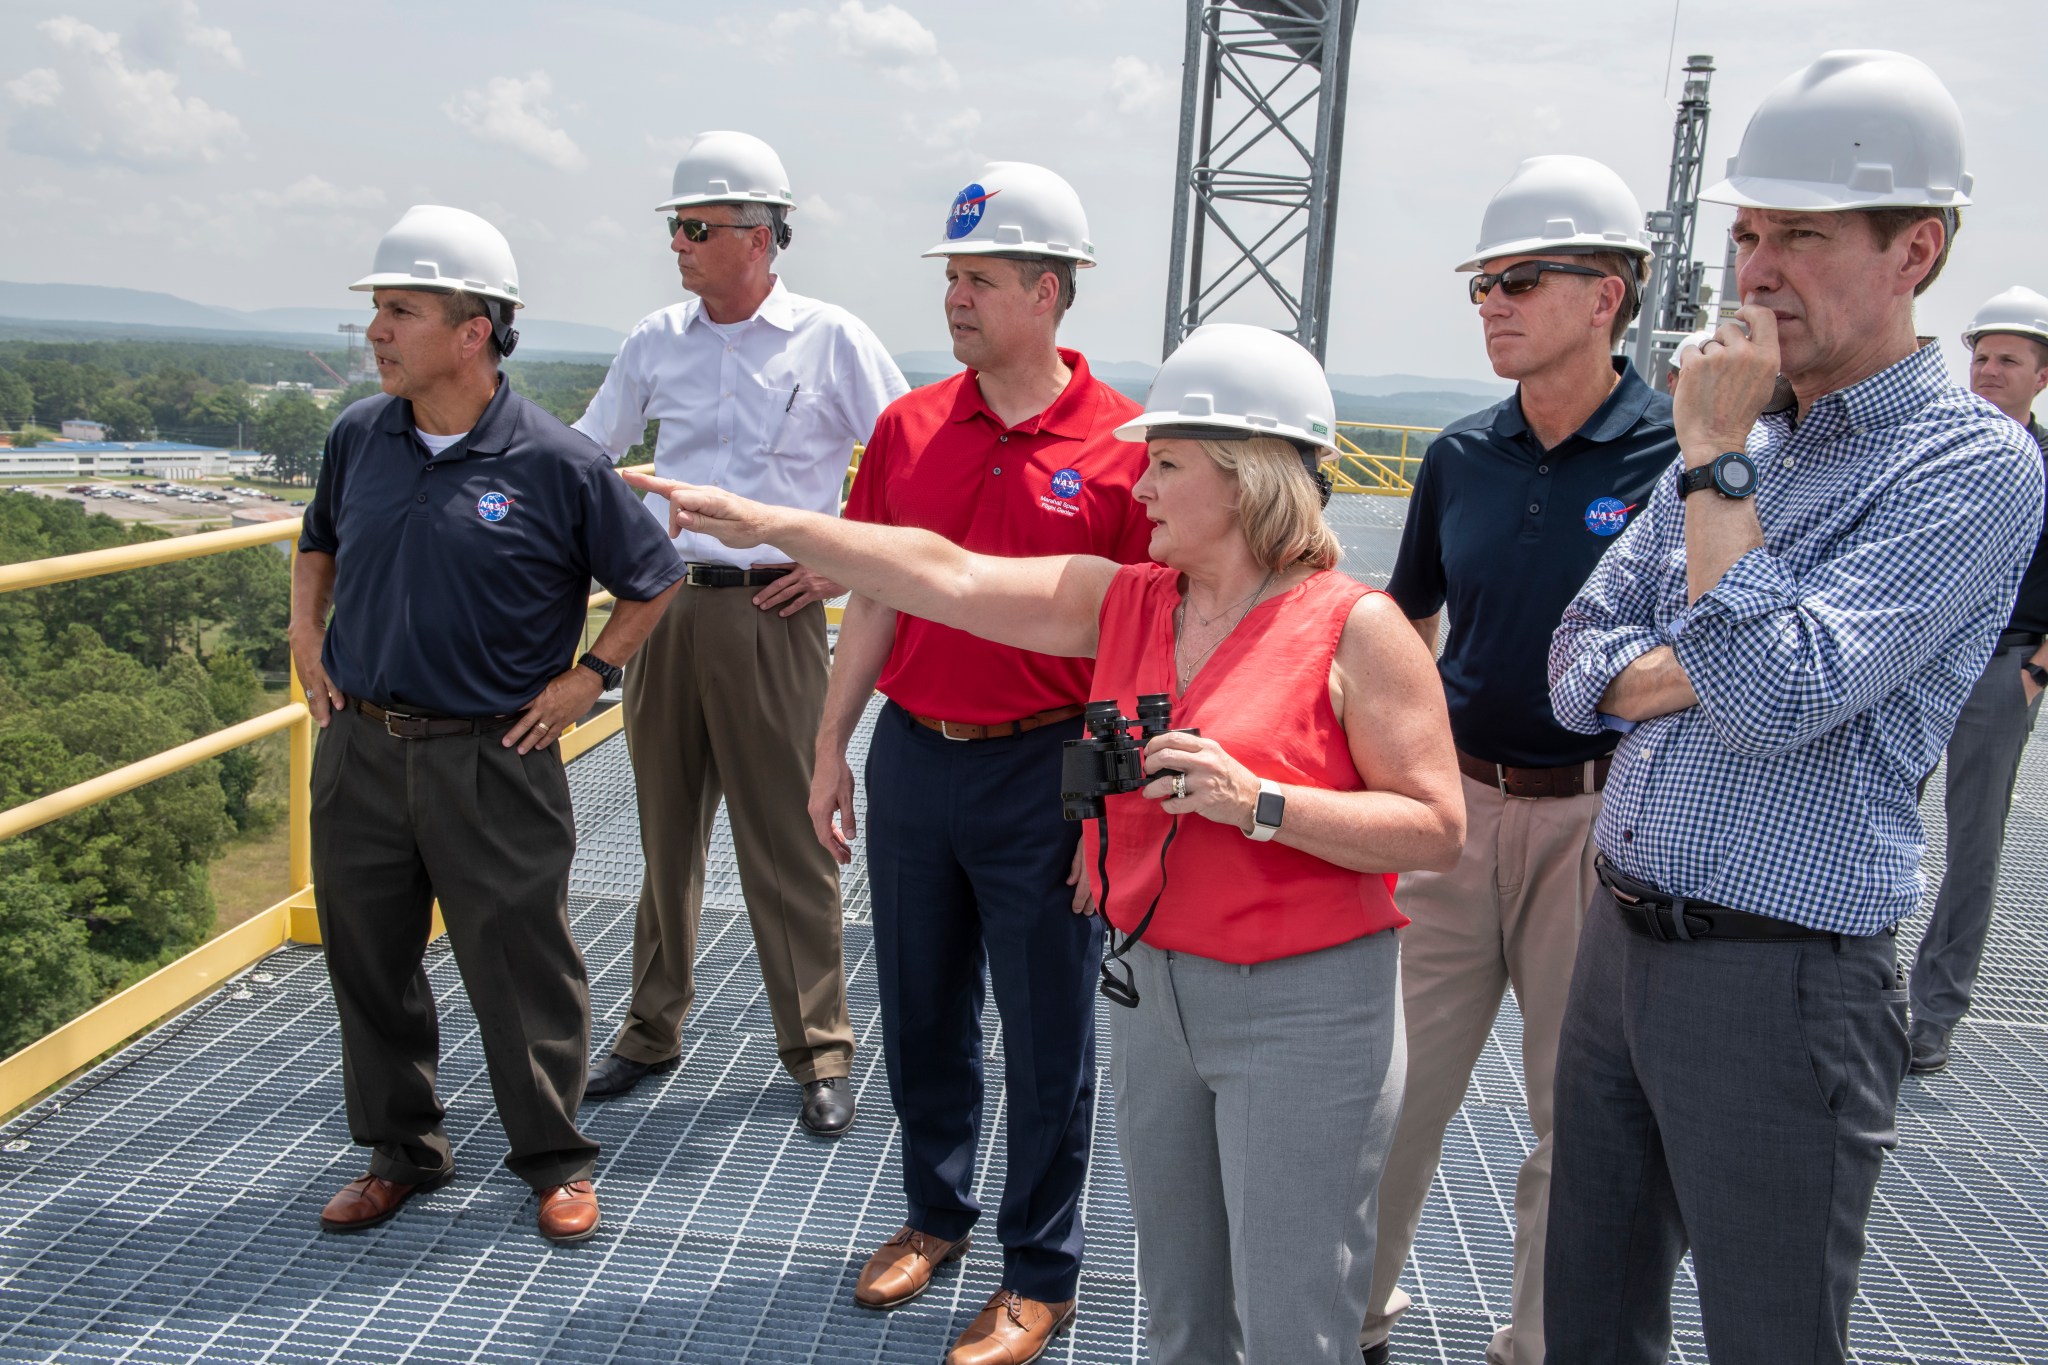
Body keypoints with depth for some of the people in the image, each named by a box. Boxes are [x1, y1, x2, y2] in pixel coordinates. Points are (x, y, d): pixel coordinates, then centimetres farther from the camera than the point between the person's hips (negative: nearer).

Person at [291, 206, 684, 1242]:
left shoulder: (556, 464, -12)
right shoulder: (358, 438, 3)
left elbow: (652, 581, -1)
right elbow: (318, 545, 24)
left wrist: (586, 676, -4)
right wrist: (306, 642, 13)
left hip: (492, 759, -5)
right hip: (359, 750, 5)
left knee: (520, 964, 4)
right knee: (368, 960, 14)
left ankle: (556, 1162, 23)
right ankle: (399, 1150, 33)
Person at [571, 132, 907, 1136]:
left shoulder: (831, 340, -2)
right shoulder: (657, 341, 10)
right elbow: (582, 457, 20)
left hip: (769, 614, -4)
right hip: (662, 604, 4)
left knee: (787, 843, 0)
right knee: (665, 829, 12)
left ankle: (818, 1053, 13)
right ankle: (652, 1033, 26)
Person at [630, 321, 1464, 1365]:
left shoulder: (1354, 628, -13)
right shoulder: (1123, 602, 3)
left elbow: (1437, 829, -14)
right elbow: (946, 578, -1)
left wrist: (1257, 802, -25)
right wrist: (762, 522, -4)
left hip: (1305, 1011, -5)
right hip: (1153, 987, 6)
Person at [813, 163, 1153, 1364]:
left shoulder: (1121, 446, -10)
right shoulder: (910, 427, 3)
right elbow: (877, 599, 9)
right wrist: (831, 748, 8)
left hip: (1044, 774, -4)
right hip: (912, 759, 5)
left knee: (1048, 1038, 8)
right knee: (922, 1015, 18)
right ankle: (936, 1214, 40)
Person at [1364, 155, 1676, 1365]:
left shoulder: (1682, 454, -9)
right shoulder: (1462, 456, 5)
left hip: (1603, 821, -4)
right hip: (1453, 806, 4)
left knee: (1580, 1116, 11)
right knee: (1394, 1091, 11)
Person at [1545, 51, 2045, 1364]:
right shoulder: (1734, 444, 10)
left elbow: (1779, 693, -24)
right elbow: (1580, 660, 9)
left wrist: (1715, 457, -18)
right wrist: (1717, 668, -11)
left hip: (1781, 979, -7)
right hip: (1619, 941, 7)